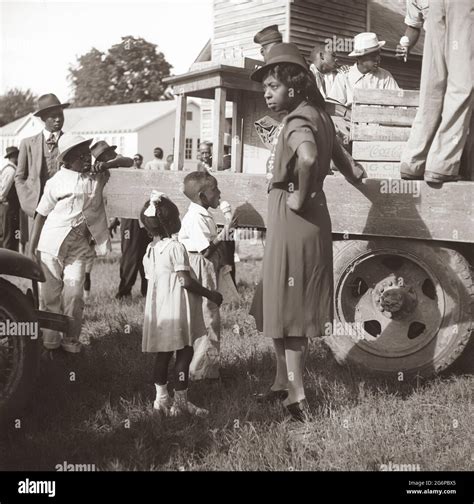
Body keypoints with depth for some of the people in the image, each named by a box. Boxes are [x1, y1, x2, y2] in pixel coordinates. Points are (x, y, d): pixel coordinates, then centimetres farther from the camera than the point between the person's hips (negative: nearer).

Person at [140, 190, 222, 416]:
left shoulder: (151, 249, 8)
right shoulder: (176, 247, -17)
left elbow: (150, 278, 13)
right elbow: (185, 281, -21)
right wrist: (210, 294, -11)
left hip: (159, 309, 8)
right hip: (177, 309, -8)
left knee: (163, 353, 15)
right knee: (184, 353, 2)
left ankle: (161, 397, 23)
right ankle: (181, 401, 8)